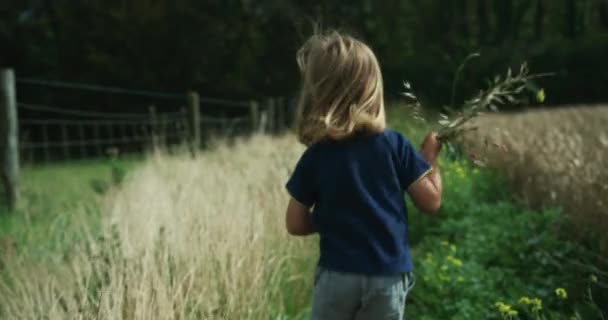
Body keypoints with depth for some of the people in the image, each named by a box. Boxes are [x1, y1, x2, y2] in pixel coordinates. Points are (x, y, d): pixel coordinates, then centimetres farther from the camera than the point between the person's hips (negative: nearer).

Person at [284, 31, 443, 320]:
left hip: (337, 275, 0)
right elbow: (430, 201, -3)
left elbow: (296, 224, -1)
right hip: (387, 276, 0)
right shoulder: (395, 145, -9)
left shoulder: (315, 157, -7)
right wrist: (431, 156, 12)